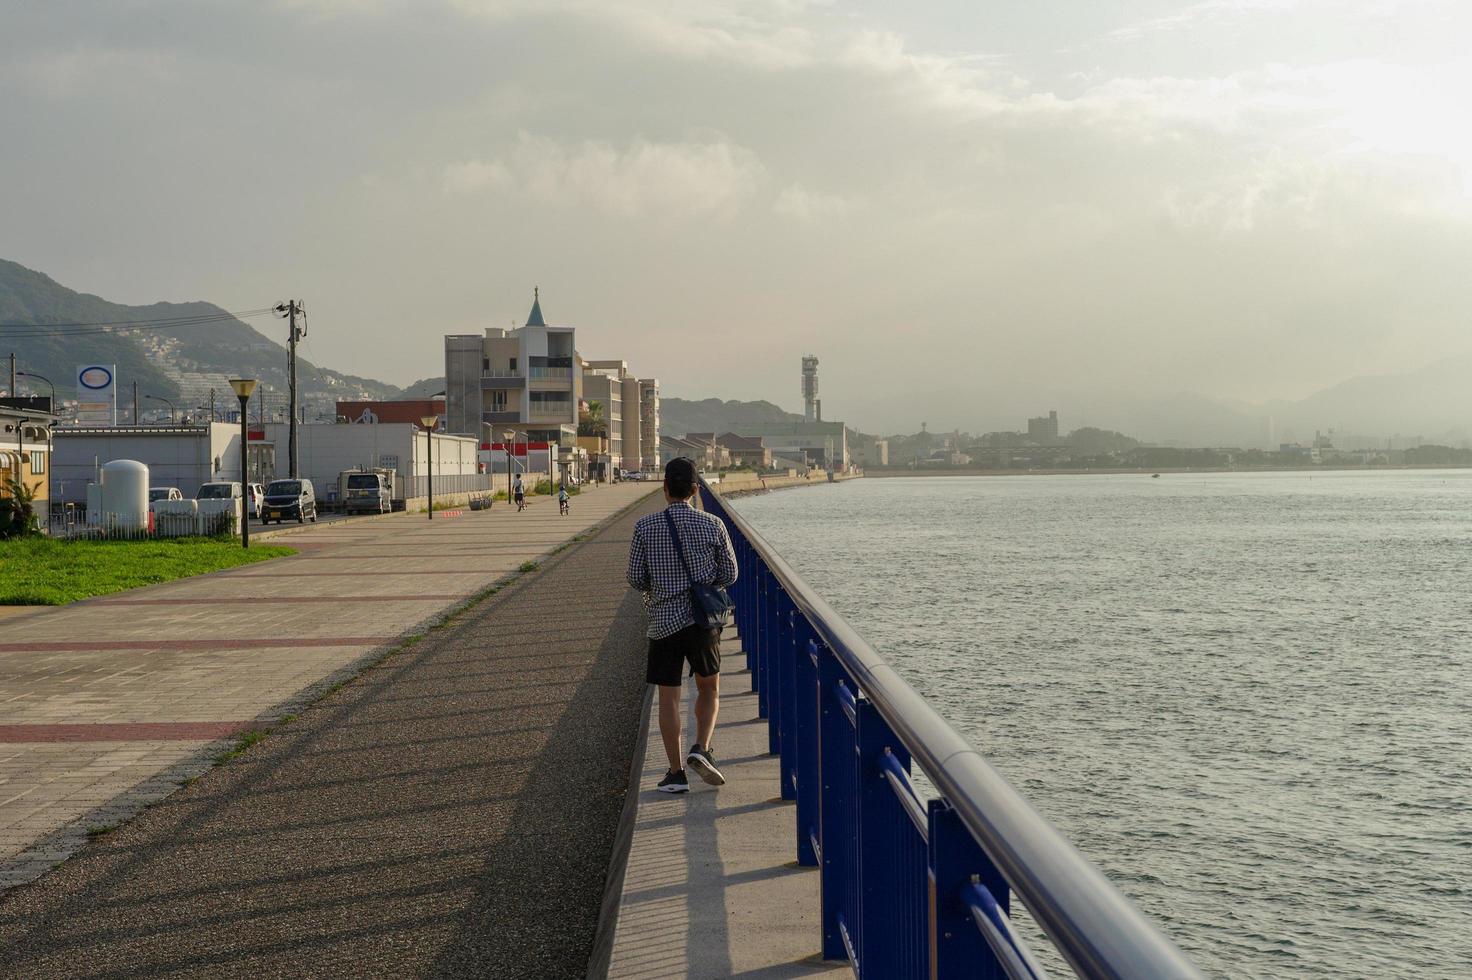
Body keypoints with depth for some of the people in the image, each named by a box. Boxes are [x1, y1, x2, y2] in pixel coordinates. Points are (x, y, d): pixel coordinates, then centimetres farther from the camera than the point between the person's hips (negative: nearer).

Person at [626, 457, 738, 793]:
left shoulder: (645, 526, -6)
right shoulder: (712, 525, -4)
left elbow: (636, 578, -3)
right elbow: (729, 575, 2)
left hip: (663, 620, 0)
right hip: (703, 620, 1)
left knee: (668, 697, 7)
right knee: (709, 688, 19)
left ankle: (676, 773, 10)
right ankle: (701, 749, 0)